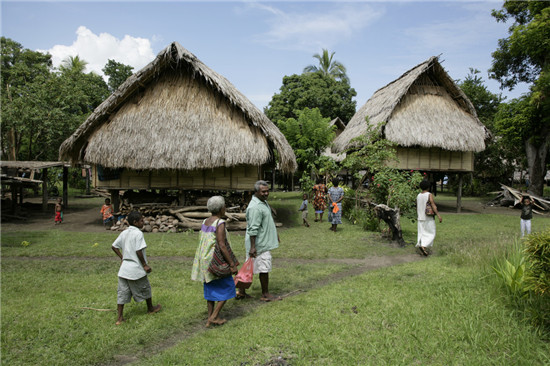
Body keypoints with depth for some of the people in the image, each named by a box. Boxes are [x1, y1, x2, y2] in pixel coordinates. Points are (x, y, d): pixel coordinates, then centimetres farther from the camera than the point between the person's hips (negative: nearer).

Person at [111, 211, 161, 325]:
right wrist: (145, 265, -13)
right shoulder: (138, 233, -16)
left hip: (124, 268, 7)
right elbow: (138, 251, -21)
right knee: (145, 288, 15)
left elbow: (114, 246, 13)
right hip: (136, 269, -6)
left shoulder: (124, 233, 7)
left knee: (122, 292, 9)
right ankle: (150, 308, 34)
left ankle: (119, 317, 10)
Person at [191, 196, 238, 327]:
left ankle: (210, 319, 22)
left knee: (211, 289, 17)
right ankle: (214, 317, 5)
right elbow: (222, 245, -23)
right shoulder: (220, 223, -19)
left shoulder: (205, 222, 6)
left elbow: (201, 242, 12)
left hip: (204, 260, 8)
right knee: (227, 287, 7)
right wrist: (232, 264, -19)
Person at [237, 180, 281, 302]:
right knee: (264, 268, 2)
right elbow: (253, 229, -25)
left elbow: (269, 220, 25)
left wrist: (275, 235, 30)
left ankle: (241, 291, 24)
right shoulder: (255, 207, -22)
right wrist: (253, 247, -25)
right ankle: (265, 295, 15)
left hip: (264, 241, 10)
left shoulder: (264, 202, 12)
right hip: (260, 244, -10)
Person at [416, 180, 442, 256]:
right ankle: (424, 246, -15)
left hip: (421, 218, 5)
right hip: (429, 218, -5)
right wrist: (439, 215, -22)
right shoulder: (429, 195, -11)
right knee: (431, 234, 3)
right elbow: (433, 205, -19)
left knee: (422, 233, 9)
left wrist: (417, 216, 25)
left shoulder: (418, 196, 6)